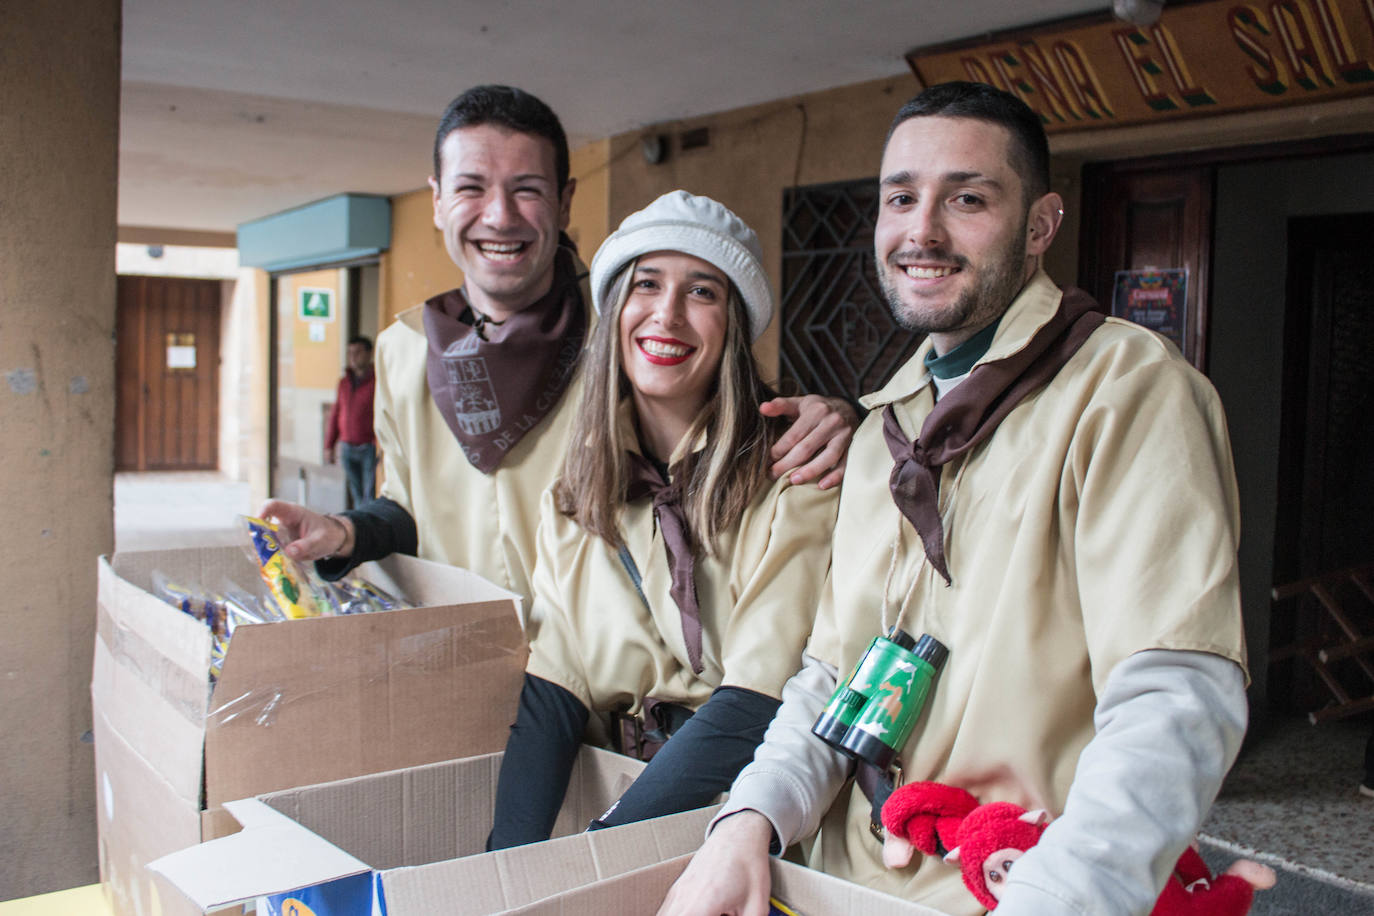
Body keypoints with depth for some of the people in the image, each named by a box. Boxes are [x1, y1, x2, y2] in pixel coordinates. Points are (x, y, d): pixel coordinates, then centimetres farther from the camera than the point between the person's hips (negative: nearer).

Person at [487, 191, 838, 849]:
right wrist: (512, 863, -15)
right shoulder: (573, 491, 6)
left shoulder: (792, 473, -8)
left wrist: (593, 854, -19)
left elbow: (758, 702, -14)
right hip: (608, 783, 3)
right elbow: (550, 685, -1)